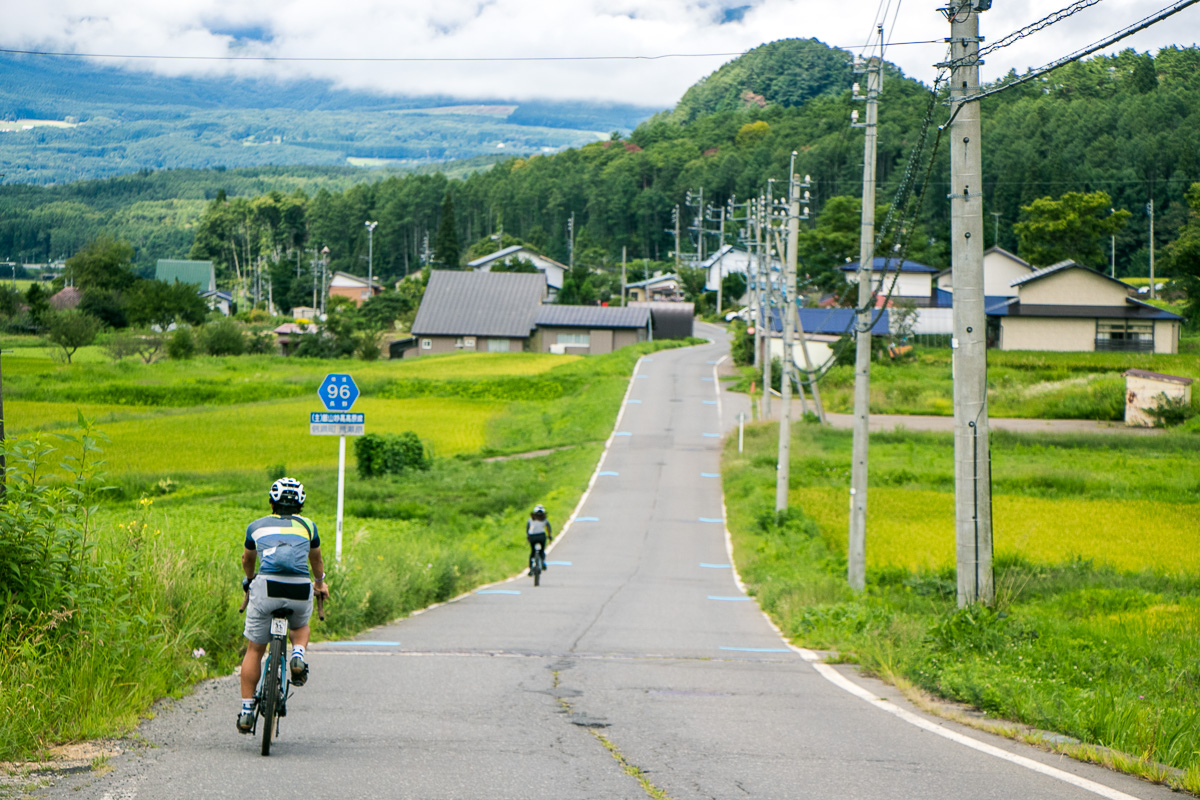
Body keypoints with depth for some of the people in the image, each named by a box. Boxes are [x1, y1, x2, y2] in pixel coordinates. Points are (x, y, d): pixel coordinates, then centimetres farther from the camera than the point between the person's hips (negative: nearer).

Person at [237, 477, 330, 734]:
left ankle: (246, 710, 8)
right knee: (301, 626, 33)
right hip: (300, 589, 1)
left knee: (254, 650, 12)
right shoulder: (308, 526, 20)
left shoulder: (257, 526, 21)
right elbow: (316, 560, 37)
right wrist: (320, 583, 57)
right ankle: (298, 655, 2)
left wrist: (250, 580, 60)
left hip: (267, 587, -1)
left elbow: (247, 560, 39)